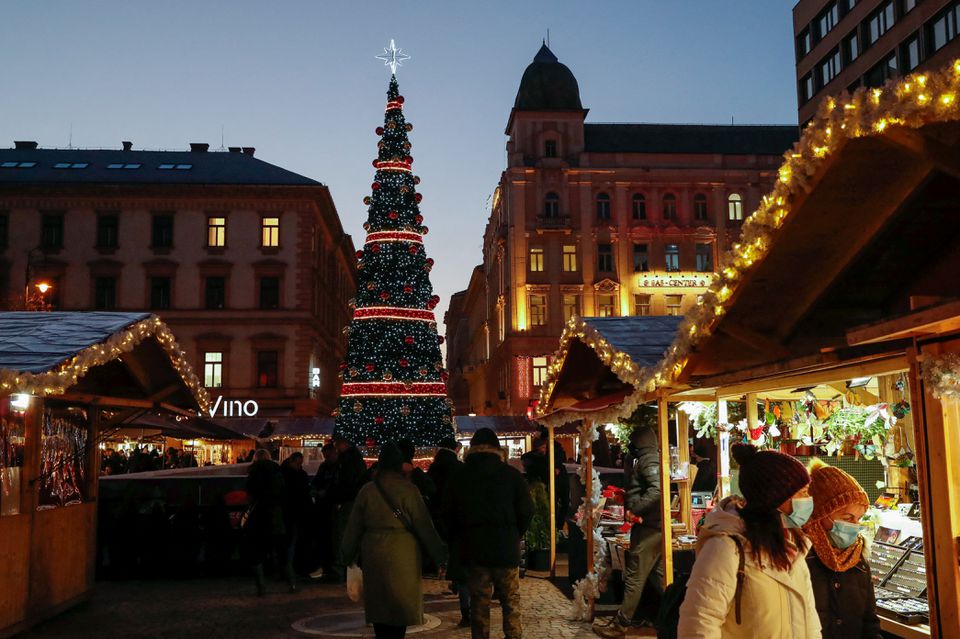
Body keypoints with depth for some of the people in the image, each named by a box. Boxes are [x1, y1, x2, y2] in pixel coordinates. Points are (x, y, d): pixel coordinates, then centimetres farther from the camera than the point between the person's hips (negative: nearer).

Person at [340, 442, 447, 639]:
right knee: (400, 602, 5)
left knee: (379, 603, 13)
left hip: (374, 556, 3)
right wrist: (439, 554, 1)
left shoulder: (367, 491, 2)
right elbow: (424, 526, -7)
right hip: (403, 555, -3)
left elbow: (354, 527, 8)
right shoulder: (408, 490, -9)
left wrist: (347, 555, 21)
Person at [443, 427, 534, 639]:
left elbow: (449, 514, 4)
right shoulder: (511, 474, -4)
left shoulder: (459, 477, 1)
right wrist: (515, 535, 9)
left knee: (479, 603, 8)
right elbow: (526, 511, -5)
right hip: (506, 548, -1)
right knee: (511, 601, 7)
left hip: (473, 550, 2)